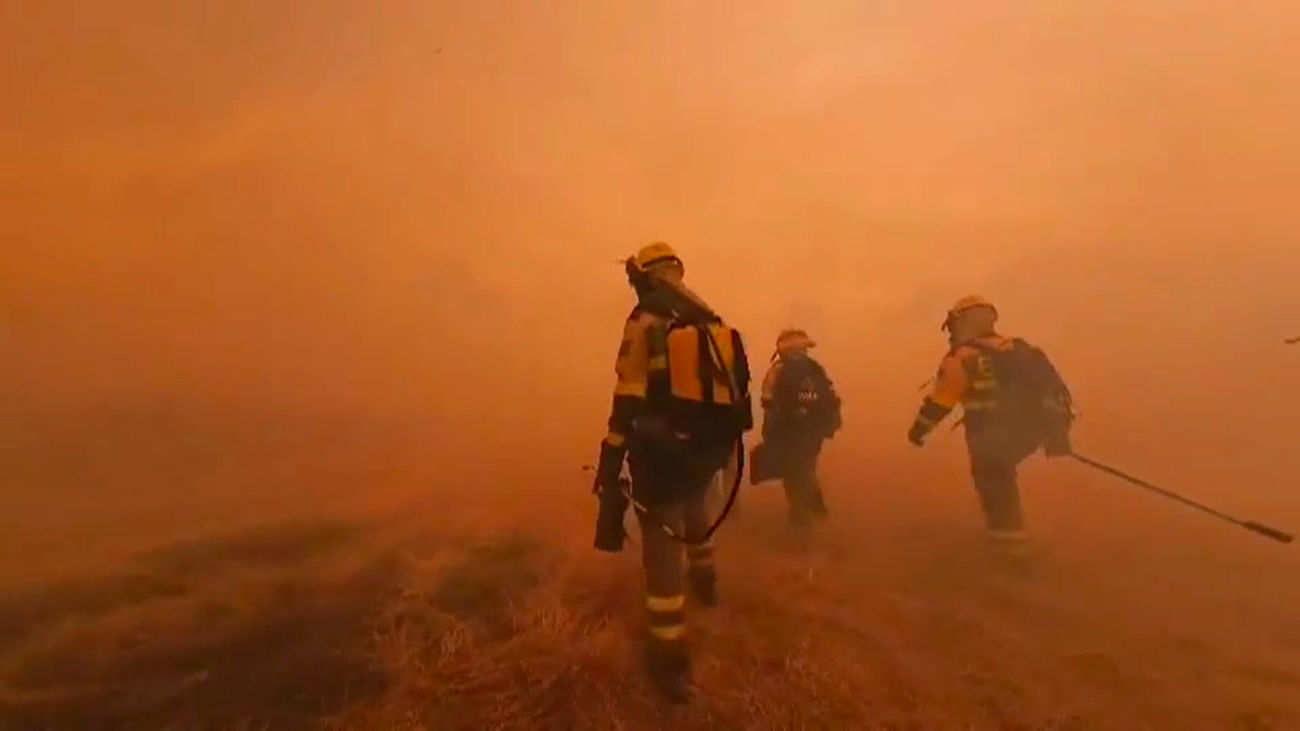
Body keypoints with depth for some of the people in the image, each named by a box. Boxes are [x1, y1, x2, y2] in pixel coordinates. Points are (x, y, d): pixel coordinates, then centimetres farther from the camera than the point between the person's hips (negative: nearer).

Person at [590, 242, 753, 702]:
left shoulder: (645, 324, -12)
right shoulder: (712, 324, 8)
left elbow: (628, 404, -18)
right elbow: (730, 385, 14)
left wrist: (610, 466, -15)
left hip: (664, 452, -7)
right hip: (708, 449, 7)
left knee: (662, 546, 1)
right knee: (695, 511, 33)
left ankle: (671, 661, 5)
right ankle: (705, 584, 58)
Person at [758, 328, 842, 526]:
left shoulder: (778, 370, -5)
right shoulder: (817, 369, 11)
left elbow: (770, 402, -15)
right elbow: (832, 399, 6)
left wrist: (770, 433, -10)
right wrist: (828, 425, 13)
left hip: (789, 430, -5)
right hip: (813, 429, 5)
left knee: (792, 471, 7)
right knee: (806, 466, 25)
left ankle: (801, 511, 9)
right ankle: (815, 502, 27)